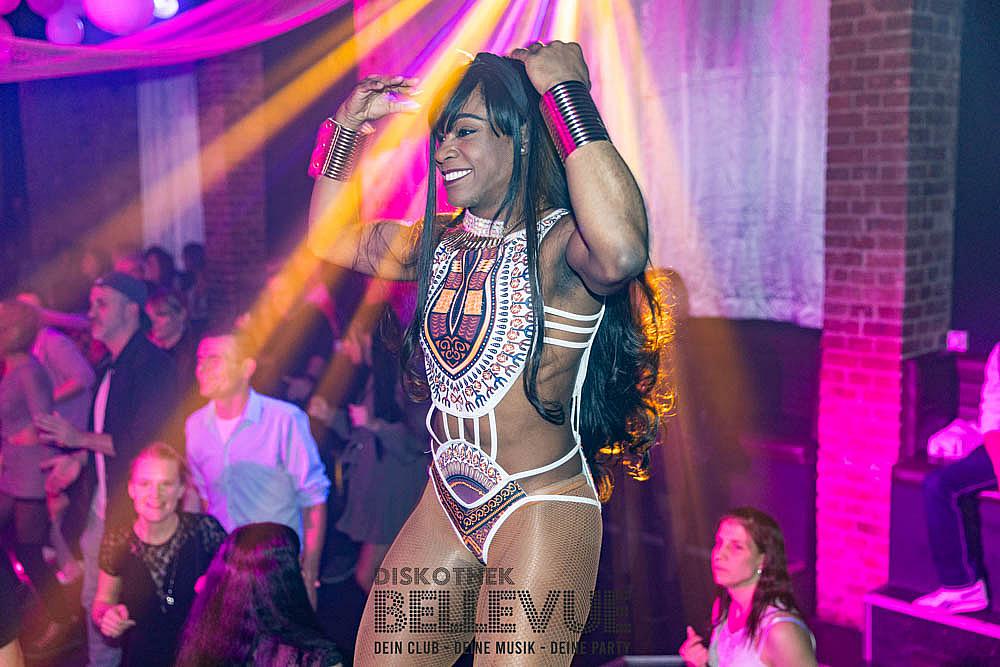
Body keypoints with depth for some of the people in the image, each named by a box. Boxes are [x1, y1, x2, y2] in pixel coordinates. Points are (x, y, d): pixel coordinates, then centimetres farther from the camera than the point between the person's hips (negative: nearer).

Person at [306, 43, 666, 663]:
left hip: (540, 511, -7)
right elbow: (330, 239, 23)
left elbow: (622, 253, -41)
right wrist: (349, 126, 13)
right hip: (448, 500, 8)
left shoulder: (558, 241, -16)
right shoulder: (441, 241, 8)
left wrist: (566, 91, -33)